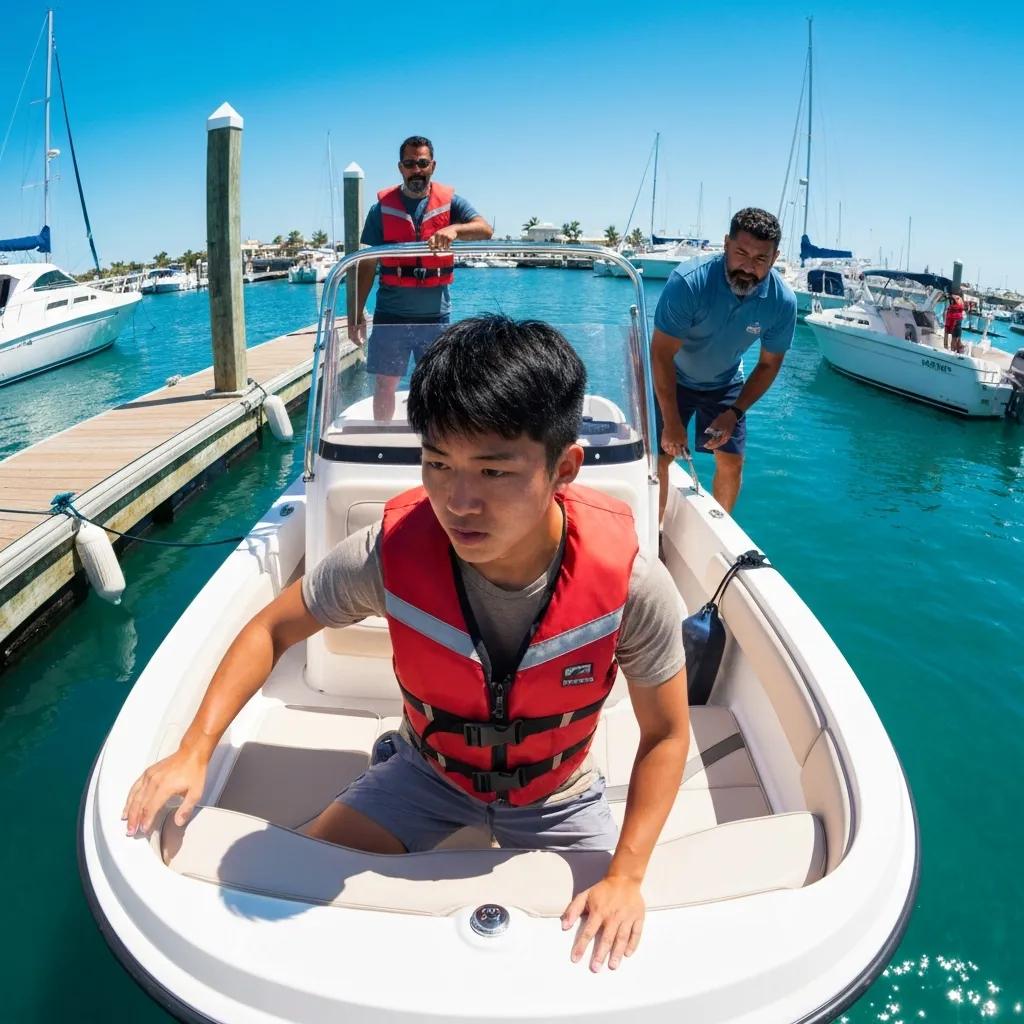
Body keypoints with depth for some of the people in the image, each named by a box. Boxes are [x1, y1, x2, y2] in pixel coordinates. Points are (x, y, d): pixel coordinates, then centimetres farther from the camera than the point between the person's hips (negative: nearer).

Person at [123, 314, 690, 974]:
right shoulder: (391, 553, -31)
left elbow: (667, 735, -16)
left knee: (614, 948, 2)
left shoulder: (631, 584, -33)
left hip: (555, 792, 0)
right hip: (431, 770, 1)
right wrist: (194, 751, -19)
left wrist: (626, 878, -22)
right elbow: (273, 629, -12)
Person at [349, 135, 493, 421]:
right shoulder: (382, 207, 3)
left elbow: (485, 230, -12)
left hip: (435, 314, 0)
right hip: (391, 314, 0)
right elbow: (367, 264, 4)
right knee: (384, 384, 5)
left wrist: (454, 229, -33)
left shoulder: (449, 201, 3)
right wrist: (356, 313, 0)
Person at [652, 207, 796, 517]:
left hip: (725, 384, 3)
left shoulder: (782, 301, -23)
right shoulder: (688, 283, -34)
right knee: (660, 456, -9)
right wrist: (671, 422, -27)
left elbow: (768, 365, -8)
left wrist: (734, 412, -16)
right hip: (673, 379, -3)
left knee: (732, 462, 3)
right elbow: (661, 353, -29)